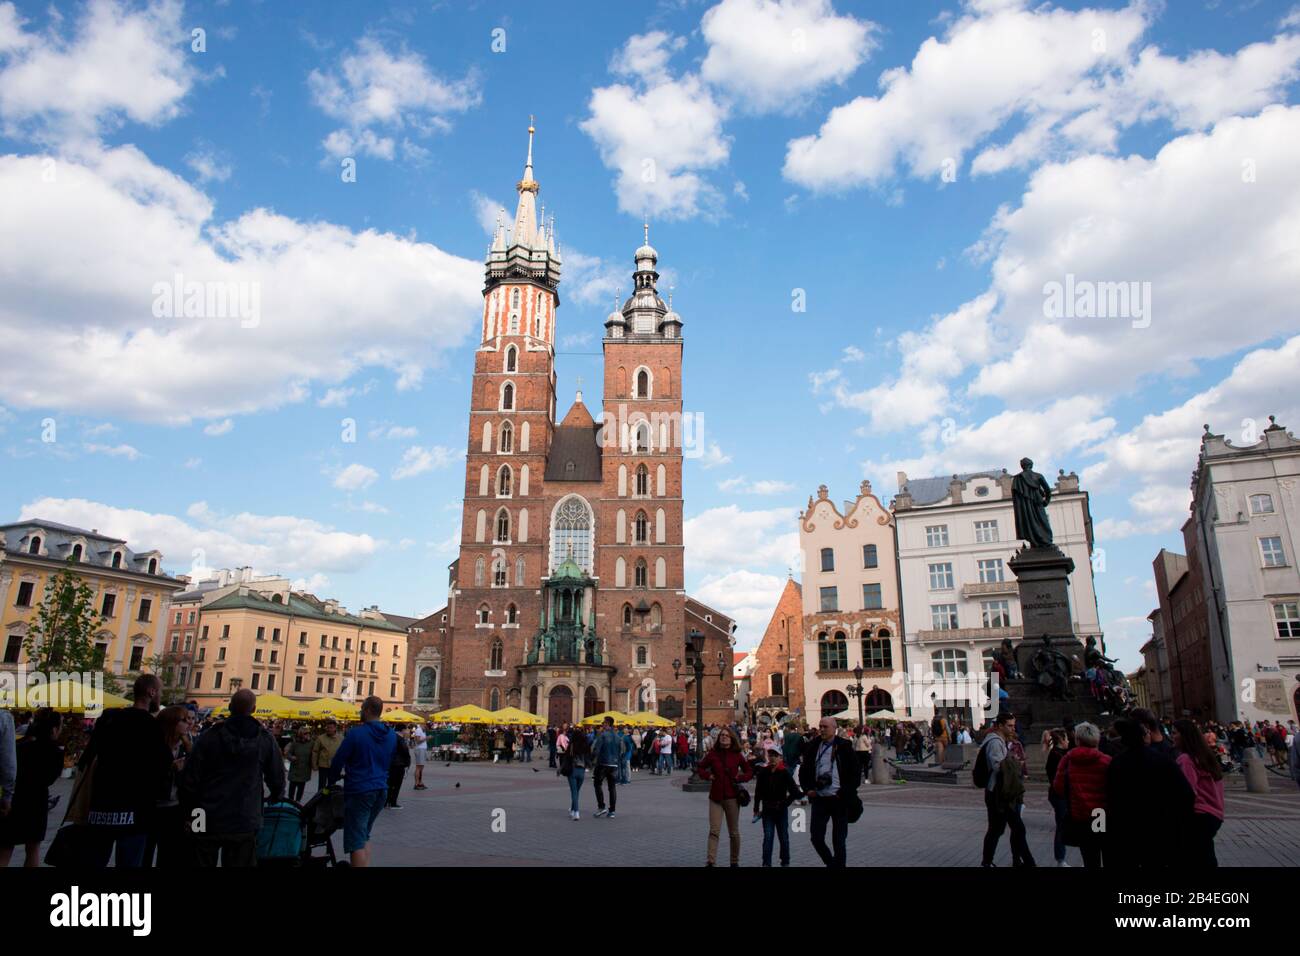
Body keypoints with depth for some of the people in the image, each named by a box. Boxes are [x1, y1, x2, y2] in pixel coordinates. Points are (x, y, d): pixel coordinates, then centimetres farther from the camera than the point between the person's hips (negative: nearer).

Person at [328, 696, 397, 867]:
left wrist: (331, 782, 11)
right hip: (381, 790, 6)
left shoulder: (356, 733, -12)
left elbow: (338, 761, -7)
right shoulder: (391, 735, 6)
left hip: (358, 791, -6)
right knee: (364, 836, 20)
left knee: (356, 842, -3)